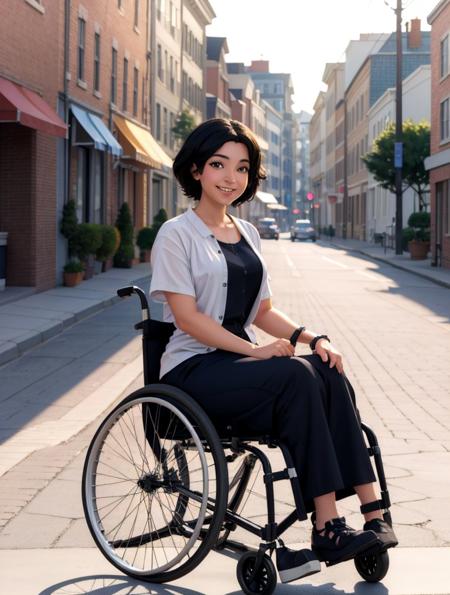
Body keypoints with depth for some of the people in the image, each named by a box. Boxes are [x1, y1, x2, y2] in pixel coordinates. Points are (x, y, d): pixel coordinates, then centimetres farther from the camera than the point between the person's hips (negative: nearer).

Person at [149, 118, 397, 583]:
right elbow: (187, 316, -13)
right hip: (193, 370, -6)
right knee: (297, 376, -31)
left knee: (328, 373, -23)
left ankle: (370, 510, -27)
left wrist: (311, 337, -2)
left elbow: (262, 311, 17)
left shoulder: (247, 234, 18)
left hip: (240, 361, 6)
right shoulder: (177, 234, -4)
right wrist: (256, 350, -20)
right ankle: (327, 526, -30)